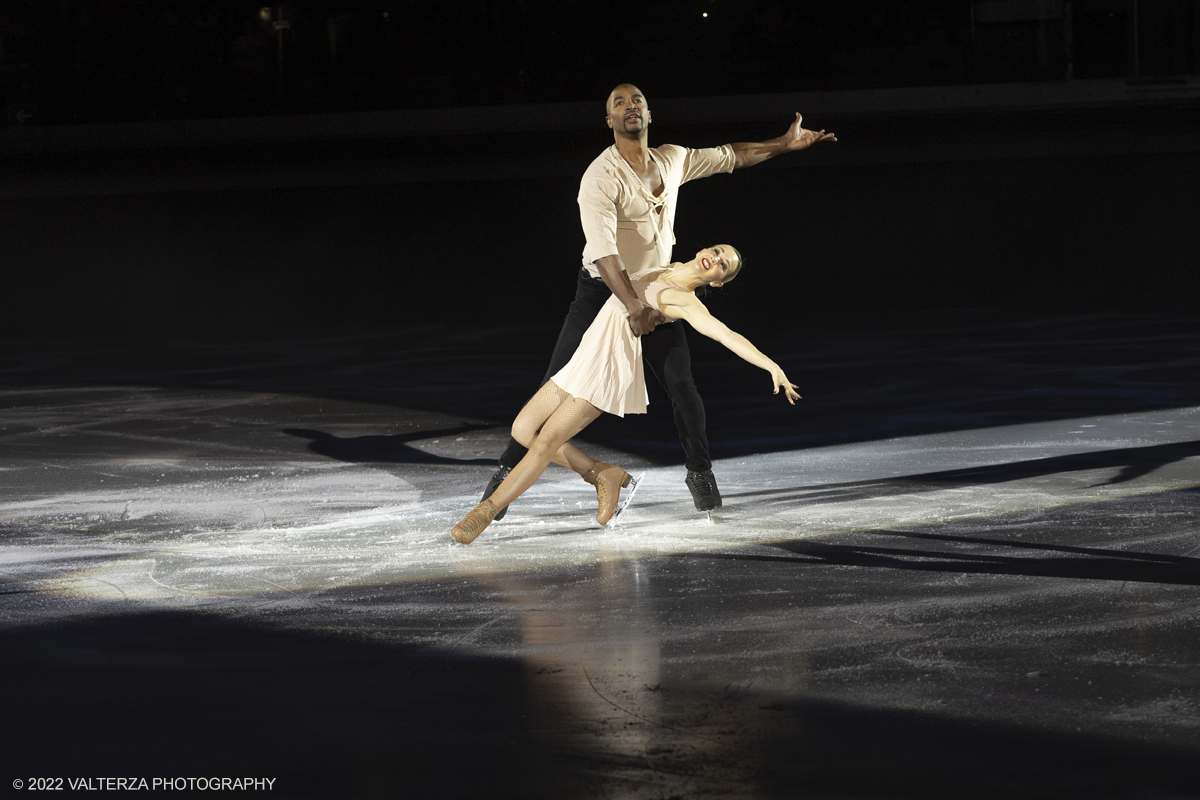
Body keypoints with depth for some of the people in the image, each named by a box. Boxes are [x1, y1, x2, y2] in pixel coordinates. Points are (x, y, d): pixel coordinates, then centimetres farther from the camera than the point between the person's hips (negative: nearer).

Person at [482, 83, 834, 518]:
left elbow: (730, 156, 18)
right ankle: (508, 470, 1)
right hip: (602, 289, -4)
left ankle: (700, 473, 11)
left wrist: (785, 144, 17)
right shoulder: (600, 177, -20)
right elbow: (602, 249, -29)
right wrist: (632, 307, -36)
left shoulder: (673, 160, 1)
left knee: (681, 384, -7)